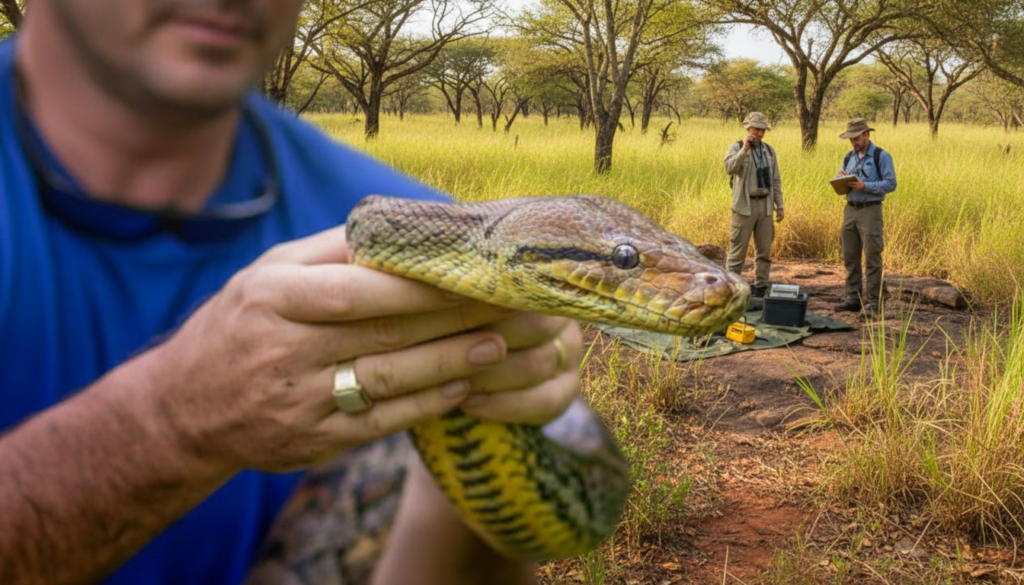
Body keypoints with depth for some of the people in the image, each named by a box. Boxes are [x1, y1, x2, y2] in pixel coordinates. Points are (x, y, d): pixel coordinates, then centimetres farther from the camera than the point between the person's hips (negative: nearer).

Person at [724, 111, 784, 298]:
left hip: (765, 205, 5)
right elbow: (730, 169, -22)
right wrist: (744, 149, -24)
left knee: (764, 249, 7)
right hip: (745, 206, -5)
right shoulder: (736, 148, -2)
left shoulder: (769, 150, 12)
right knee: (738, 248, -6)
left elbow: (776, 180, 14)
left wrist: (779, 205, 9)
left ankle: (761, 288, 14)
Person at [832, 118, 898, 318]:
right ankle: (854, 298, 16)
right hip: (850, 209, 6)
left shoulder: (881, 157, -5)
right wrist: (841, 180, -6)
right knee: (850, 257, 8)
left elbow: (890, 184, -10)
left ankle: (873, 302, -2)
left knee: (872, 258, -5)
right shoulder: (849, 157, 14)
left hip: (870, 210, -6)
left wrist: (864, 186, -21)